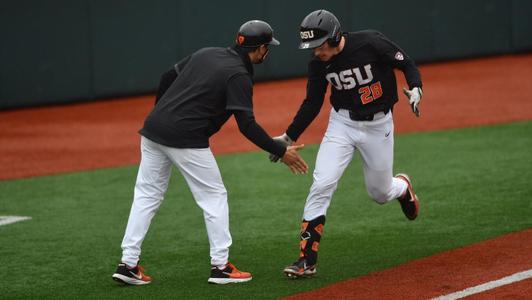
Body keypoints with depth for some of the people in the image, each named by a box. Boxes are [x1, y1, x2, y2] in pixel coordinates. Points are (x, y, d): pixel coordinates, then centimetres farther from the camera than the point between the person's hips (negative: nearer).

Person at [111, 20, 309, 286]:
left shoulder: (206, 53, 15)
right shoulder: (238, 75, -8)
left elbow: (167, 78, 19)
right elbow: (246, 125, -15)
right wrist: (281, 152, -11)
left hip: (153, 130, 7)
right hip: (186, 139, -7)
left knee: (147, 196, 13)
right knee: (214, 196, 6)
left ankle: (128, 264, 10)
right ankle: (220, 266, 7)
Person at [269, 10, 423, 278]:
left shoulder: (370, 43, -21)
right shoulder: (318, 64, -10)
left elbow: (406, 64, -9)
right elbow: (312, 103, 2)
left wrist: (415, 89, -27)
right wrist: (289, 137, -3)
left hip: (378, 125, -2)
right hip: (342, 124, 2)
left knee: (380, 193, 9)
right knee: (321, 185, -15)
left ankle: (402, 187, 49)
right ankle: (306, 260, -10)